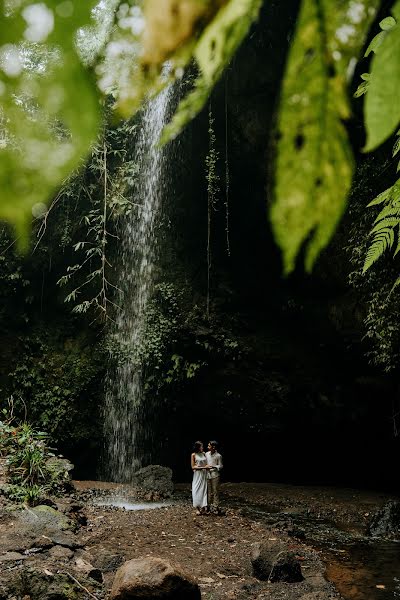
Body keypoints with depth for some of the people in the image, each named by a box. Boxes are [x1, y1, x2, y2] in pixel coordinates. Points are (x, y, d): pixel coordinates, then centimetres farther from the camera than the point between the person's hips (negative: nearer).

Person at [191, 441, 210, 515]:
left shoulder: (204, 454, 8)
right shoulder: (193, 455, -5)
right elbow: (193, 467, -8)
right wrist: (203, 467, -15)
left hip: (204, 475, 4)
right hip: (197, 475, -4)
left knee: (204, 490, 3)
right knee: (197, 491, -2)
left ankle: (203, 507, 8)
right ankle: (197, 508, 6)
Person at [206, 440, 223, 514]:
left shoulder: (218, 456, -9)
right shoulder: (206, 454, 4)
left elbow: (220, 466, -4)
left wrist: (214, 467, -19)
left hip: (215, 475, -4)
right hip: (207, 474, 4)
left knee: (215, 491, 0)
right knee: (209, 491, 10)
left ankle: (215, 507, 7)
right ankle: (209, 506, 19)